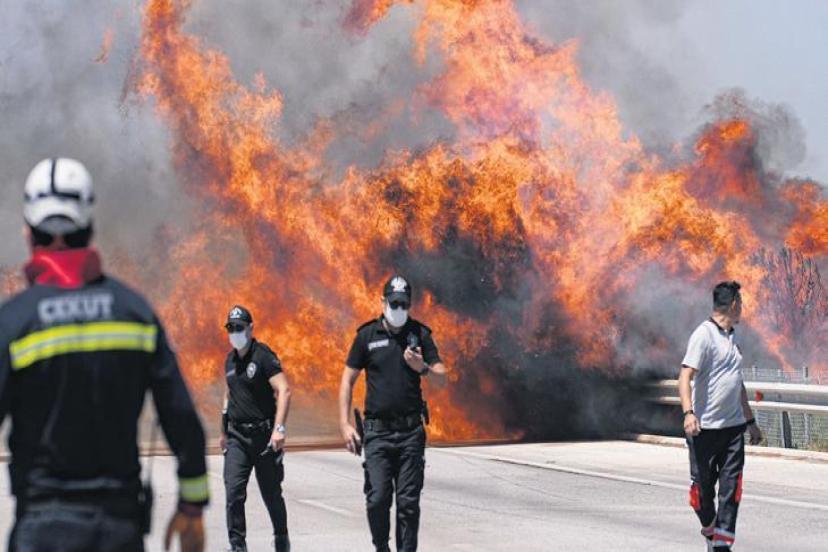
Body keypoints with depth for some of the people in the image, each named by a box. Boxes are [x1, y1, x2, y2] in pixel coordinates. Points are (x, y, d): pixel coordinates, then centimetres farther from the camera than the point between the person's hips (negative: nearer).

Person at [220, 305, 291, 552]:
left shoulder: (263, 356, -10)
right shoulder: (230, 360, 12)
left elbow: (284, 390, -18)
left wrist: (279, 428, -27)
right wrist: (224, 431, 24)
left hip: (263, 435, -5)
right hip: (237, 437, 5)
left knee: (271, 493, 8)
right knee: (234, 492, -9)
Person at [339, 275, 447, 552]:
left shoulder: (420, 334, 6)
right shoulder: (367, 335, 4)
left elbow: (443, 378, 5)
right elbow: (348, 379, 6)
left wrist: (423, 368, -17)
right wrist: (345, 424, -1)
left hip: (411, 430, 1)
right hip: (378, 430, -1)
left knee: (409, 500, 1)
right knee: (377, 499, -7)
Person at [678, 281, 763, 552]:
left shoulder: (732, 337, 17)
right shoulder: (704, 334, -9)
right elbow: (685, 376, -17)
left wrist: (750, 421, 28)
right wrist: (688, 413, -30)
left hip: (734, 426, 7)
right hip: (705, 427, -7)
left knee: (731, 486, -2)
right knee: (703, 484, 3)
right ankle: (710, 530, 26)